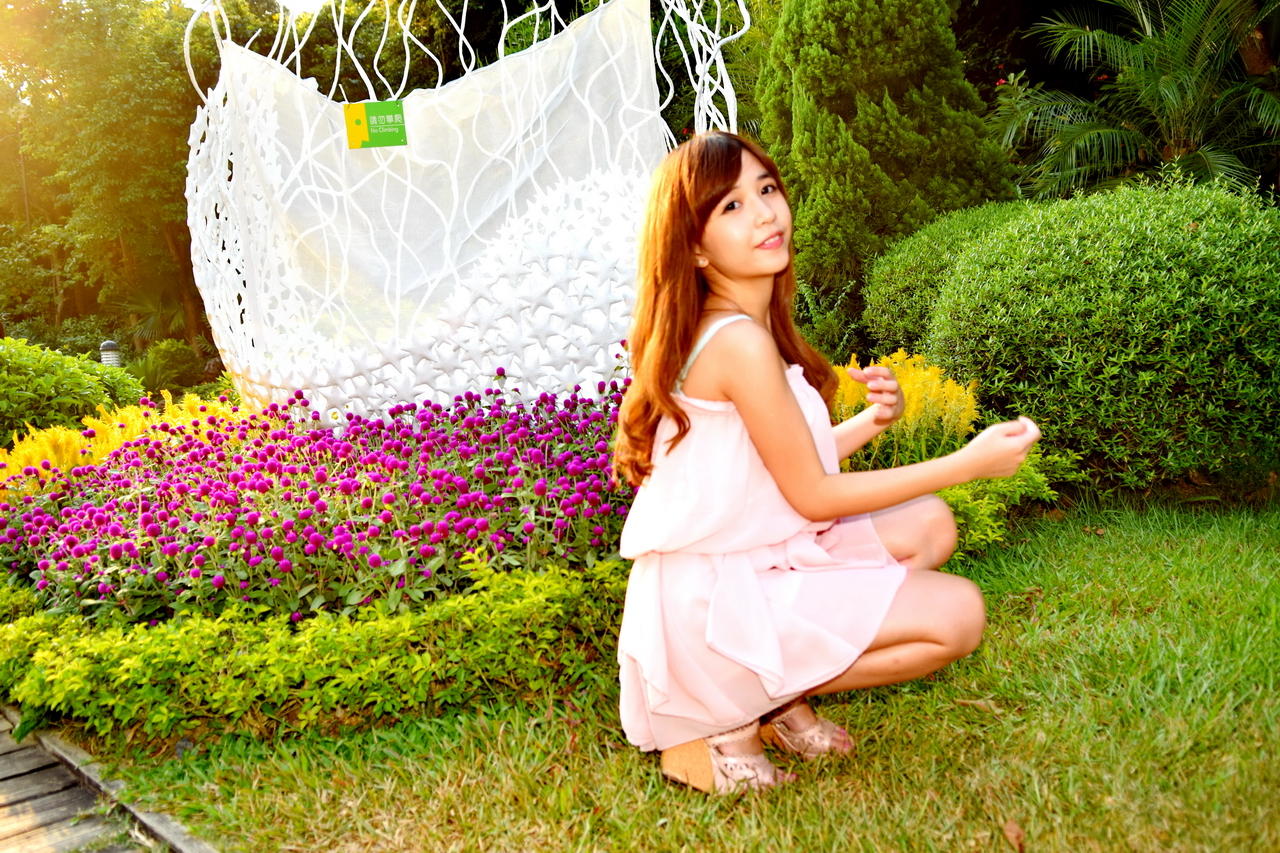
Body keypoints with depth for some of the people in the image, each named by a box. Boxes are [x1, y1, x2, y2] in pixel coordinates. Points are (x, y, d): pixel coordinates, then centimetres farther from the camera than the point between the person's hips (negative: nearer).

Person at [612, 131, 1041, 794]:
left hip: (748, 565, 9)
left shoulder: (741, 322, 7)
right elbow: (812, 495, -16)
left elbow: (788, 464, 11)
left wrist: (870, 422, -3)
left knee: (928, 523, 13)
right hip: (712, 605, -9)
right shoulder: (738, 341, -22)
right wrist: (968, 463, -12)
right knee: (956, 614, -9)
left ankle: (775, 696, 8)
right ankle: (725, 720, -2)